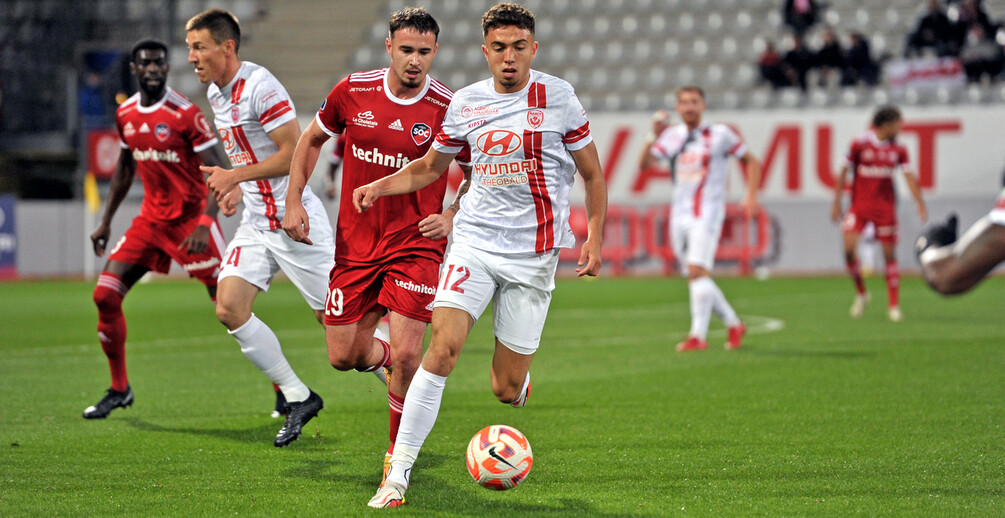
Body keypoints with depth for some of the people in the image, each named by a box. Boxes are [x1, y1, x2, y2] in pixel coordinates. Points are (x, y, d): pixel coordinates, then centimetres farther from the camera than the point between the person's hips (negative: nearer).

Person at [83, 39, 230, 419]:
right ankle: (119, 389, 13)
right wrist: (106, 222, 20)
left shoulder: (185, 114, -15)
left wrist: (204, 224, -28)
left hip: (191, 220, -6)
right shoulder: (125, 115, 5)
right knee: (105, 295, -3)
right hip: (151, 218, 6)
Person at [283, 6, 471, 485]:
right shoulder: (353, 92, -3)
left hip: (415, 244, -3)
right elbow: (312, 139, 14)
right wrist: (294, 202, 6)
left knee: (406, 355, -14)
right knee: (344, 356, 4)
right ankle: (389, 361, 40)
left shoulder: (447, 109, -9)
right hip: (355, 243, 3)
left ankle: (398, 453, 7)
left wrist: (451, 217, -13)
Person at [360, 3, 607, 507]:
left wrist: (594, 238, -3)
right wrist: (379, 186, 4)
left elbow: (592, 173, 6)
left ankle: (520, 383, 40)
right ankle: (398, 472, -15)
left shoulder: (557, 97, -3)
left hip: (533, 254, -1)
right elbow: (430, 166, 20)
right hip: (474, 242, 2)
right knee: (443, 347, -19)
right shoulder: (465, 102, 5)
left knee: (505, 390, 0)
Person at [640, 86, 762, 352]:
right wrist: (653, 137, -14)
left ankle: (698, 335, -19)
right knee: (696, 276, 7)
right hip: (679, 215, 5)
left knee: (697, 271, -18)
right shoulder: (672, 136, 10)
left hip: (707, 213, -5)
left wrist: (751, 195, -5)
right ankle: (734, 324, 22)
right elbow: (644, 163, 1)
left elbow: (751, 161, 7)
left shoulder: (720, 135, -1)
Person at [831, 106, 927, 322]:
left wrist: (920, 204, -14)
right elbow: (844, 173, 0)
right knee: (849, 248, -17)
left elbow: (909, 176, -1)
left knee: (890, 254, 0)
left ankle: (894, 306, 9)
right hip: (859, 205, -2)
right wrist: (837, 204, -1)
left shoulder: (898, 149, 3)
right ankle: (861, 293, 6)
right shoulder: (860, 144, -5)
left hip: (885, 207, 2)